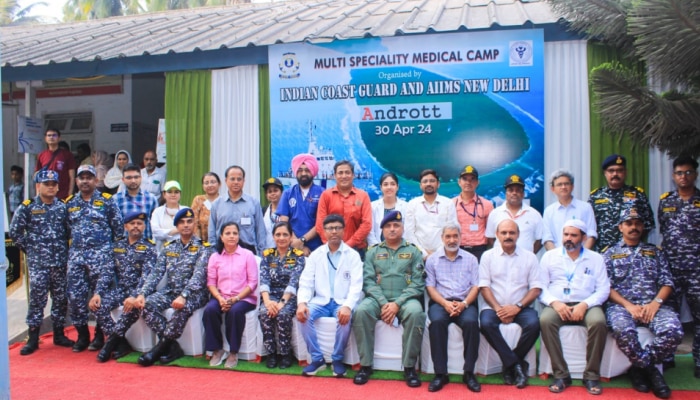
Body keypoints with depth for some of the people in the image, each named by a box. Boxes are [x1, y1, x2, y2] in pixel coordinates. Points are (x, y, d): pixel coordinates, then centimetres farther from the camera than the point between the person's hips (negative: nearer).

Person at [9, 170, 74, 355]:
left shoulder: (63, 207, 7)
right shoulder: (27, 207, -2)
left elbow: (70, 230, 13)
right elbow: (15, 232, 1)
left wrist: (64, 248, 4)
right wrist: (30, 248, -1)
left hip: (60, 262, 3)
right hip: (37, 263, -3)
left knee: (61, 298, 8)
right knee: (37, 299, -2)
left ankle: (59, 334, 21)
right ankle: (33, 338, 8)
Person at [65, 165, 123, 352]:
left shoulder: (107, 201, 1)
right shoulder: (69, 203, 12)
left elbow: (118, 227, 1)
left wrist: (113, 250, 0)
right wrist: (70, 249, 11)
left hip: (100, 254, -4)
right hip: (76, 254, 4)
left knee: (101, 294, -3)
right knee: (76, 295, 3)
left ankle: (99, 335, 10)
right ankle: (82, 335, 16)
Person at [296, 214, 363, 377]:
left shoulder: (352, 255, 2)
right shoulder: (315, 255, 10)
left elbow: (356, 285, -8)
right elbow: (306, 282, 4)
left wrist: (347, 306, -28)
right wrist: (302, 302, -18)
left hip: (342, 302, -2)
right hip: (321, 301, 2)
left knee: (345, 318, -33)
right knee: (305, 315, -26)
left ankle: (337, 359, -9)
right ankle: (317, 358, -10)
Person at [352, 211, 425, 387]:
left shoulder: (413, 251, 10)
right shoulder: (373, 252, 14)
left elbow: (418, 283, 0)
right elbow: (368, 281, 3)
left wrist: (397, 303, -13)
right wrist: (383, 303, -13)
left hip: (405, 299, -1)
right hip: (378, 298, 1)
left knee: (416, 312, -34)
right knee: (361, 311, -29)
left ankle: (409, 367, -19)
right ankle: (365, 365, -16)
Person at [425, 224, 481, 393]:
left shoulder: (471, 259, 13)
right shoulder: (432, 259, 11)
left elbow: (475, 286, 6)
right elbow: (430, 287, 4)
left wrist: (464, 303, -12)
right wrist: (445, 303, -13)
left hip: (465, 303, 1)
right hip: (440, 302, 0)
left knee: (471, 322, -32)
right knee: (437, 322, -33)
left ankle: (469, 372, -19)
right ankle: (440, 373, -24)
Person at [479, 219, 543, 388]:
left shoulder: (529, 257, 8)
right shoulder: (488, 256, 7)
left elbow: (536, 288, 1)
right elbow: (484, 286, 1)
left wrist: (518, 307, -13)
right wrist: (498, 308, -13)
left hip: (520, 307, 1)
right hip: (494, 306, 0)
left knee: (533, 323, -29)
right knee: (486, 323, -31)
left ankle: (509, 365, -9)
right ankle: (517, 365, -16)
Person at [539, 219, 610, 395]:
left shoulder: (596, 258, 12)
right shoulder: (550, 256, 11)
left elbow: (603, 290, 4)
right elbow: (541, 287, 4)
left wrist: (584, 305, -13)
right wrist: (554, 303, -15)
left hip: (586, 305, 0)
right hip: (557, 304, 0)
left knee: (599, 322, -33)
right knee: (545, 320, -33)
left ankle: (592, 376, -18)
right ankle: (561, 374, -23)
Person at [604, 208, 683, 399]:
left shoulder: (655, 252, 22)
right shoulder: (610, 253, 14)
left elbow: (667, 283, 11)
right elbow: (606, 287, 3)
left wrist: (655, 303, -9)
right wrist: (629, 305, -12)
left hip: (653, 305, 2)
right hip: (621, 305, -2)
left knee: (673, 331, -31)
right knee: (623, 331, -36)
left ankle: (640, 367, -7)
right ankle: (650, 370, -9)